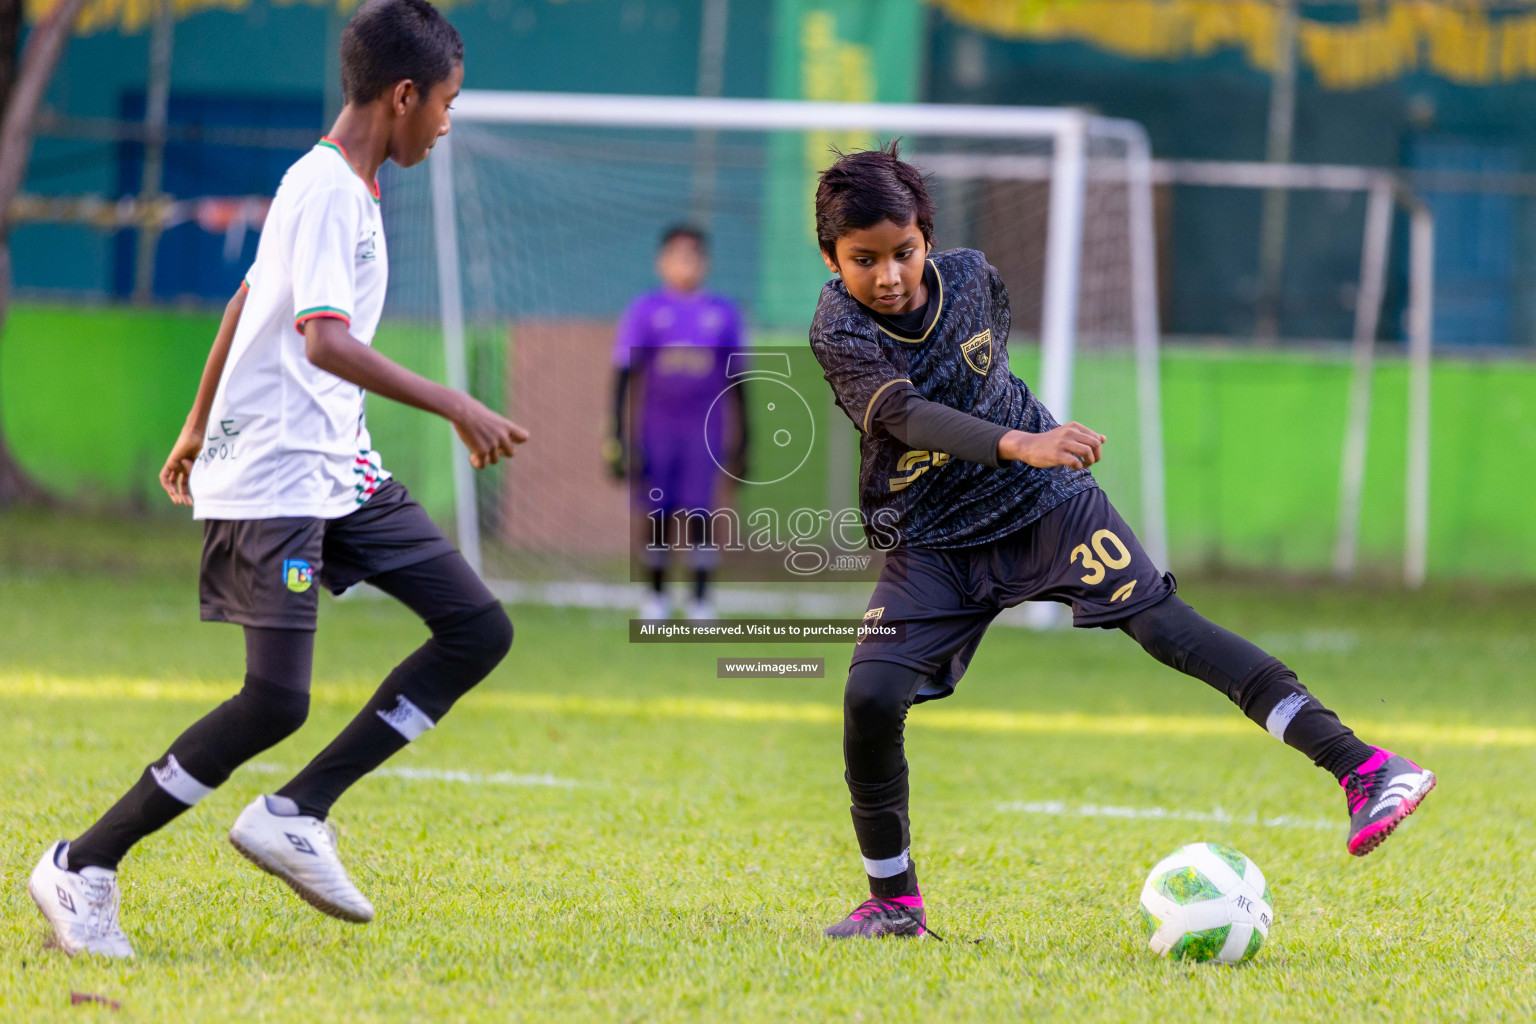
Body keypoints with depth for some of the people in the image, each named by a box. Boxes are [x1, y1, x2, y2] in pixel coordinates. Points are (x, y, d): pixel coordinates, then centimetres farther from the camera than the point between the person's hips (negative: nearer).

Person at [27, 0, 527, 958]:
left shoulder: (347, 188, 15)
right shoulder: (324, 190, -15)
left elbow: (247, 301, 27)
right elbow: (325, 340, -28)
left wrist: (200, 426, 35)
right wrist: (453, 406, -29)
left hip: (342, 470, 10)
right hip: (272, 479, -10)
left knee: (480, 628, -1)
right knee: (277, 700, -15)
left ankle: (296, 815, 0)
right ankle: (82, 867, -2)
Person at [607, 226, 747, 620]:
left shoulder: (723, 313, 7)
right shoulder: (645, 311, 1)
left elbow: (735, 381, 12)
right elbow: (624, 376, 0)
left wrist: (741, 441, 10)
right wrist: (618, 437, -7)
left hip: (704, 429, 1)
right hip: (656, 428, -1)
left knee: (700, 514, -5)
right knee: (657, 514, 2)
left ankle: (701, 599, -1)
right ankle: (656, 598, 14)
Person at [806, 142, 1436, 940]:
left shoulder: (969, 277, -6)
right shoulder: (839, 333, -18)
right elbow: (907, 416, -35)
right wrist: (1019, 444, -49)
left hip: (1045, 506, 1)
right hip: (931, 544, -1)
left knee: (1161, 622, -17)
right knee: (871, 696, -17)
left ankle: (1361, 768, -27)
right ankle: (893, 902, 3)